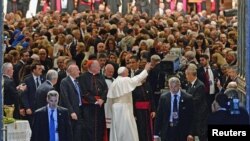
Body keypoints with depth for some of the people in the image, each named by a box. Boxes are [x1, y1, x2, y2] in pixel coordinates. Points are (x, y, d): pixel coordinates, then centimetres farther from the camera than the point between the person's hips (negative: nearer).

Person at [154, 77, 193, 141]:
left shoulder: (187, 98, -1)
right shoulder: (163, 98, 4)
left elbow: (191, 117, -1)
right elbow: (159, 116, 6)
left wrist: (190, 133, -8)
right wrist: (156, 133, 1)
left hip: (182, 131, -1)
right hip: (167, 130, 1)